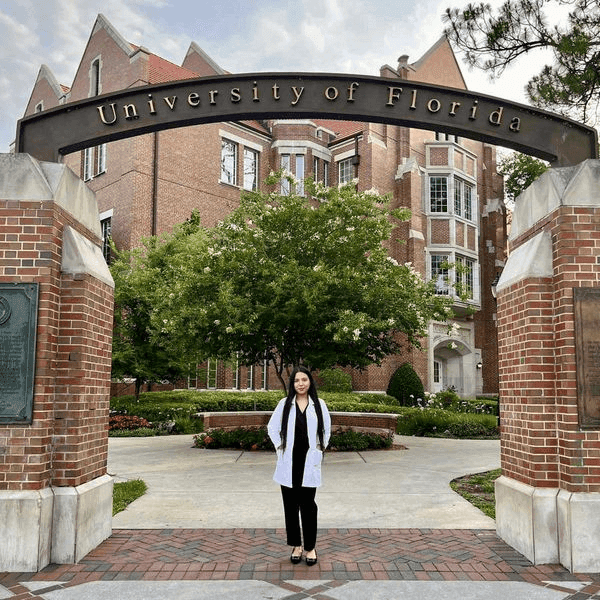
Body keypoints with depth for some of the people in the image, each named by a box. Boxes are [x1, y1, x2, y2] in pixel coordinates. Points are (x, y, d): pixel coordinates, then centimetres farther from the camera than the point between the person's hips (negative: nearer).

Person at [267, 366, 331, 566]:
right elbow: (272, 427, 9)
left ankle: (310, 547, 15)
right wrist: (280, 447, 1)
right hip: (289, 463, 1)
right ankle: (296, 545, 22)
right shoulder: (284, 404, 2)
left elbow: (326, 429, 11)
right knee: (291, 504, 8)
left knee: (308, 504, 1)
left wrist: (319, 449, 5)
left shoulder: (319, 405, 2)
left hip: (309, 462, -1)